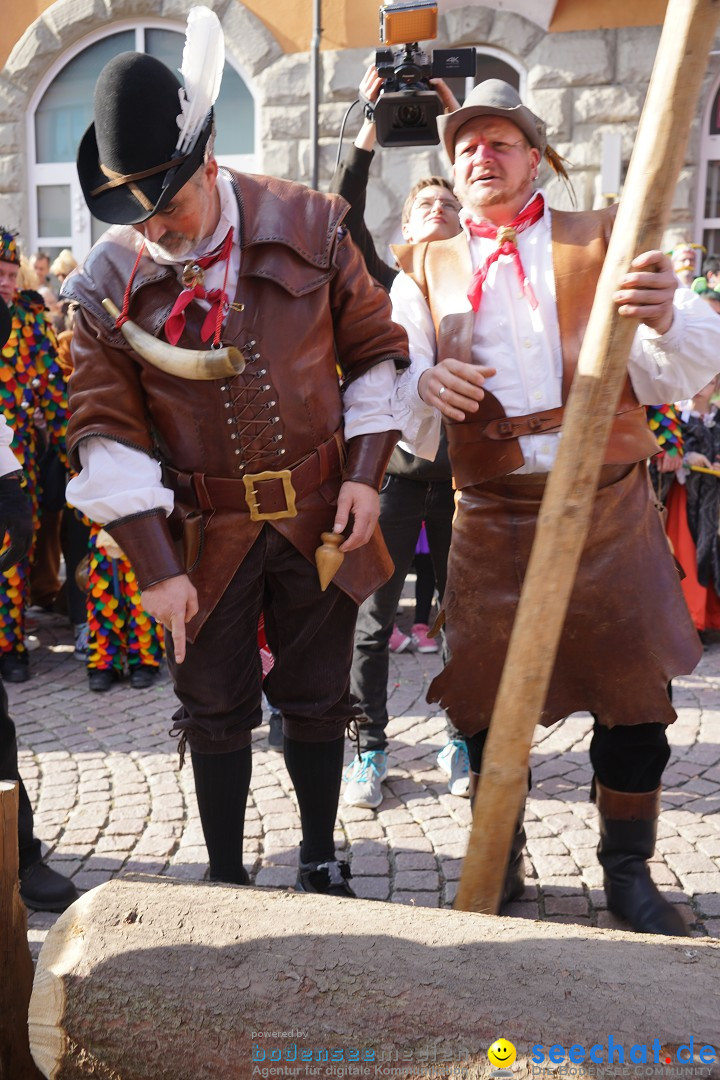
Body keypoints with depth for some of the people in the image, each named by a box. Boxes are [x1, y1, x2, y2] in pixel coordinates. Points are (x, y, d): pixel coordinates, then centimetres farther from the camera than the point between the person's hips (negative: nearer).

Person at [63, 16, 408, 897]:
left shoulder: (307, 225, -5)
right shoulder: (106, 284, -7)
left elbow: (374, 348, 3)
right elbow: (107, 430, -7)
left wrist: (366, 473, -5)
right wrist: (155, 566, -12)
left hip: (320, 513, 1)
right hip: (204, 528, 0)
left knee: (316, 699, 13)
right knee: (216, 713, 11)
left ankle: (320, 861, 36)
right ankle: (226, 876, 33)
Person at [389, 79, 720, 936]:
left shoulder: (605, 238, 8)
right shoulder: (425, 271, 11)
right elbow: (394, 396, 1)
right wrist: (425, 384, -23)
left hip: (612, 509, 0)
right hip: (493, 519, 1)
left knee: (634, 699, 6)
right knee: (491, 701, 7)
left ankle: (628, 872, 27)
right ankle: (499, 866, 29)